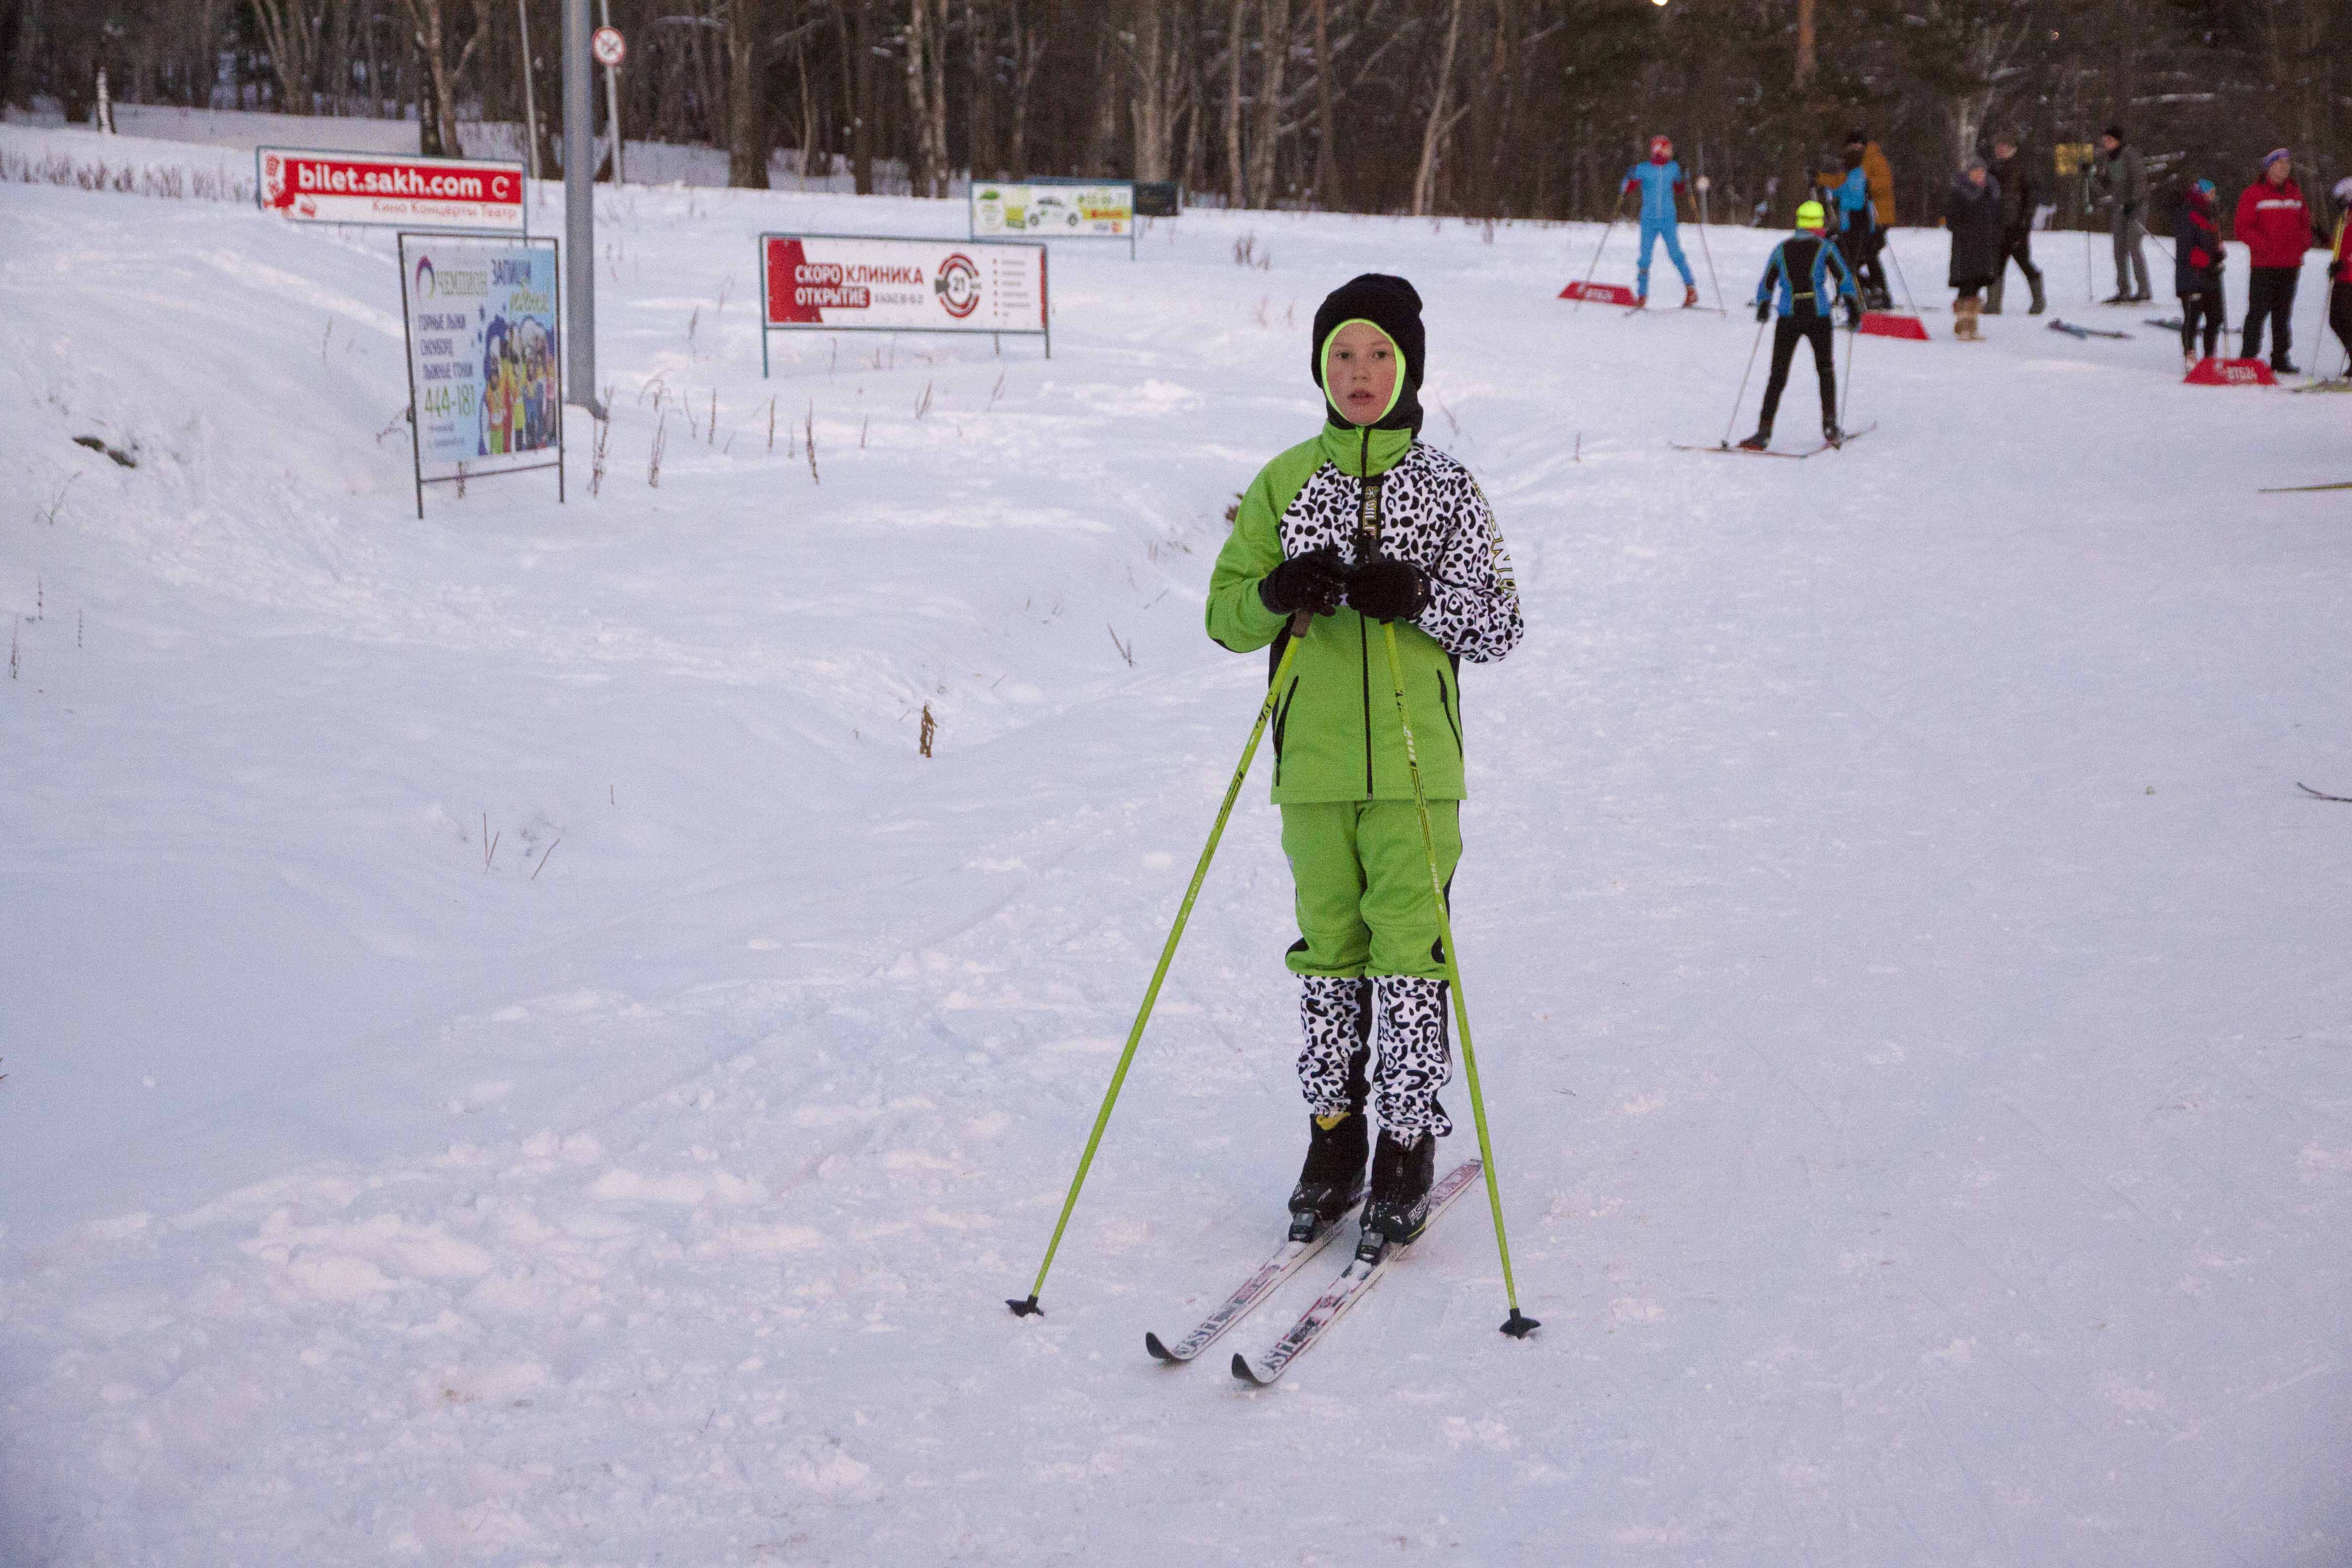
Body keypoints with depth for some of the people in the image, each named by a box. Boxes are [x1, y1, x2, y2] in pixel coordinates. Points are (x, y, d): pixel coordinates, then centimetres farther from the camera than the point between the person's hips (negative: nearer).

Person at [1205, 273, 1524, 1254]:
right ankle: (1334, 1134, 22)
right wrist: (1278, 593, -14)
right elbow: (1226, 614, 7)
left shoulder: (1447, 489, 3)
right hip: (1315, 761, 2)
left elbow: (1500, 625, 2)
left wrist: (1421, 599, -17)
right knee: (1329, 950, 9)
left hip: (1417, 763, -2)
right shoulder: (1285, 484, 7)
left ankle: (1408, 1146, 9)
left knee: (1409, 950, -3)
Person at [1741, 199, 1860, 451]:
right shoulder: (1825, 248, 0)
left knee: (1778, 375, 4)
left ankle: (1764, 432, -5)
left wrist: (1763, 309, 30)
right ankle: (1830, 428, 16)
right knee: (1826, 369, 18)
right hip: (1818, 317, -1)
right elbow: (1845, 278, -4)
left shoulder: (1781, 249, 7)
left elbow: (1766, 284, 14)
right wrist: (1854, 310, 3)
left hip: (1788, 319, 1)